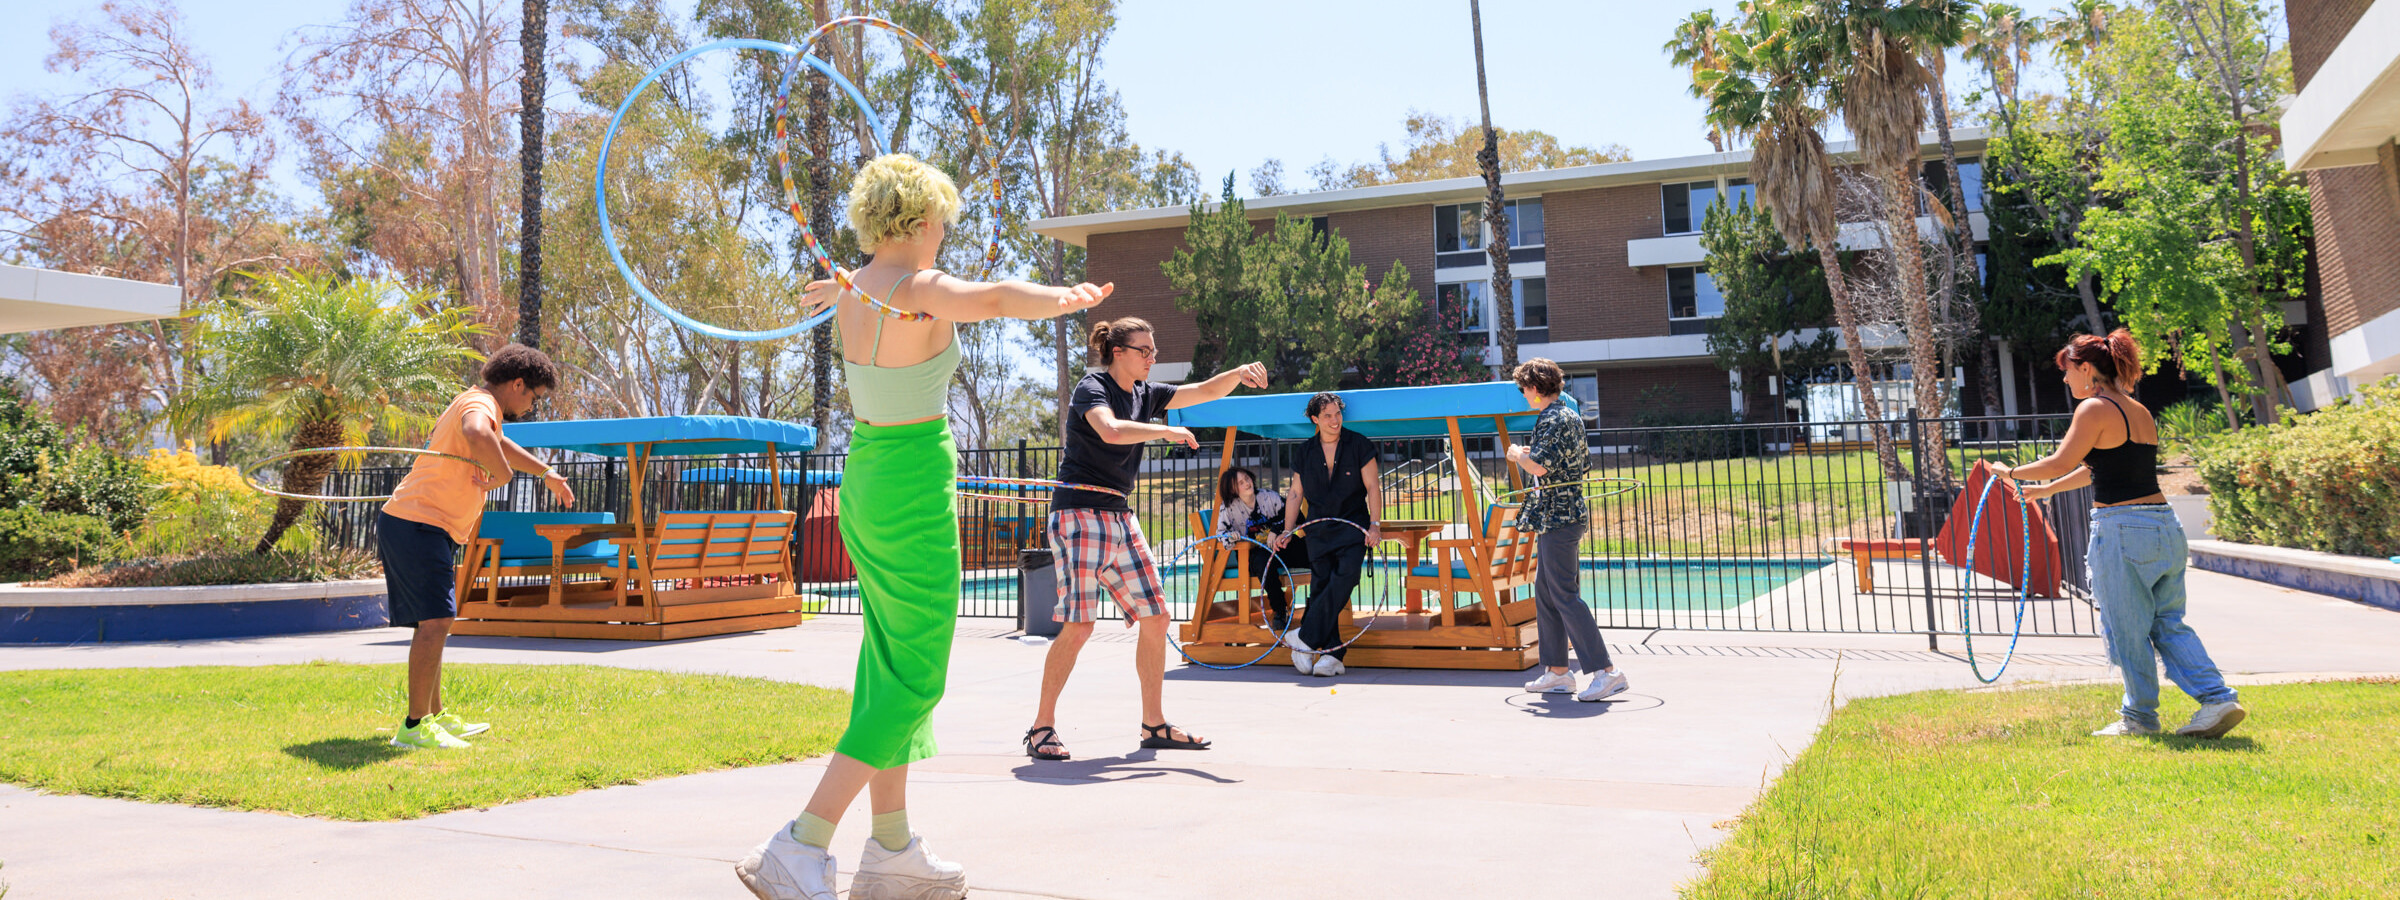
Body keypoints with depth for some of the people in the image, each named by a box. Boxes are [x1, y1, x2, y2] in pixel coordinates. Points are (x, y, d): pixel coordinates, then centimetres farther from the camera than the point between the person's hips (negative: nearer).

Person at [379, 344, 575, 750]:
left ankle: (435, 716, 25)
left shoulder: (476, 404, 21)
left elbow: (498, 443, 43)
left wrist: (546, 472, 49)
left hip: (413, 525, 11)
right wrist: (502, 473, -25)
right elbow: (477, 434, -41)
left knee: (434, 624, 16)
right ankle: (415, 727, -16)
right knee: (435, 621, -16)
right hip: (418, 525, -11)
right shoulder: (480, 405, -14)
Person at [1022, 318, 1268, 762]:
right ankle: (1041, 727, -1)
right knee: (1078, 625, -13)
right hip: (1080, 513, -8)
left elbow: (1203, 391, 13)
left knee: (1156, 618, 5)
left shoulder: (1145, 393, 14)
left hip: (1120, 517, 8)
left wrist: (1239, 373, -5)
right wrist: (1167, 432, -20)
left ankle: (1154, 725, 14)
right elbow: (1112, 431, -29)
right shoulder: (1091, 388, -8)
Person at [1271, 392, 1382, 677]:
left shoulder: (1359, 445, 0)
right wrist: (1287, 531, 8)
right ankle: (1332, 655, -2)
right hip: (1319, 530, 3)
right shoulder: (1305, 453, 8)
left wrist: (1375, 525, -12)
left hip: (1353, 526, -3)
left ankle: (1306, 637, -23)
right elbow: (1296, 494, 13)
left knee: (1344, 576, -25)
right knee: (1320, 587, -4)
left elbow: (1373, 486, -2)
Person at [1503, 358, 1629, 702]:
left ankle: (1605, 671, -10)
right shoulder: (1571, 416, 17)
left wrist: (1518, 454, -5)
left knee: (1564, 595, -9)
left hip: (1557, 517, -11)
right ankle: (1557, 672, 18)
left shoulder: (1552, 420, -14)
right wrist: (1534, 455, 23)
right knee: (1545, 593, 14)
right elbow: (1585, 466, 23)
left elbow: (1539, 467, -25)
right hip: (1567, 514, 11)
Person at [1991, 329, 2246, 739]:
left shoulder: (2096, 408, -9)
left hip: (2122, 529, -8)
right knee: (2168, 625, 13)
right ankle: (2218, 698, 4)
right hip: (2165, 526, 8)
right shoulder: (2140, 412, 18)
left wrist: (2013, 472, 5)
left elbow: (2062, 463, -10)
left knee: (2127, 630, 3)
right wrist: (2044, 490, 34)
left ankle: (2139, 717, 13)